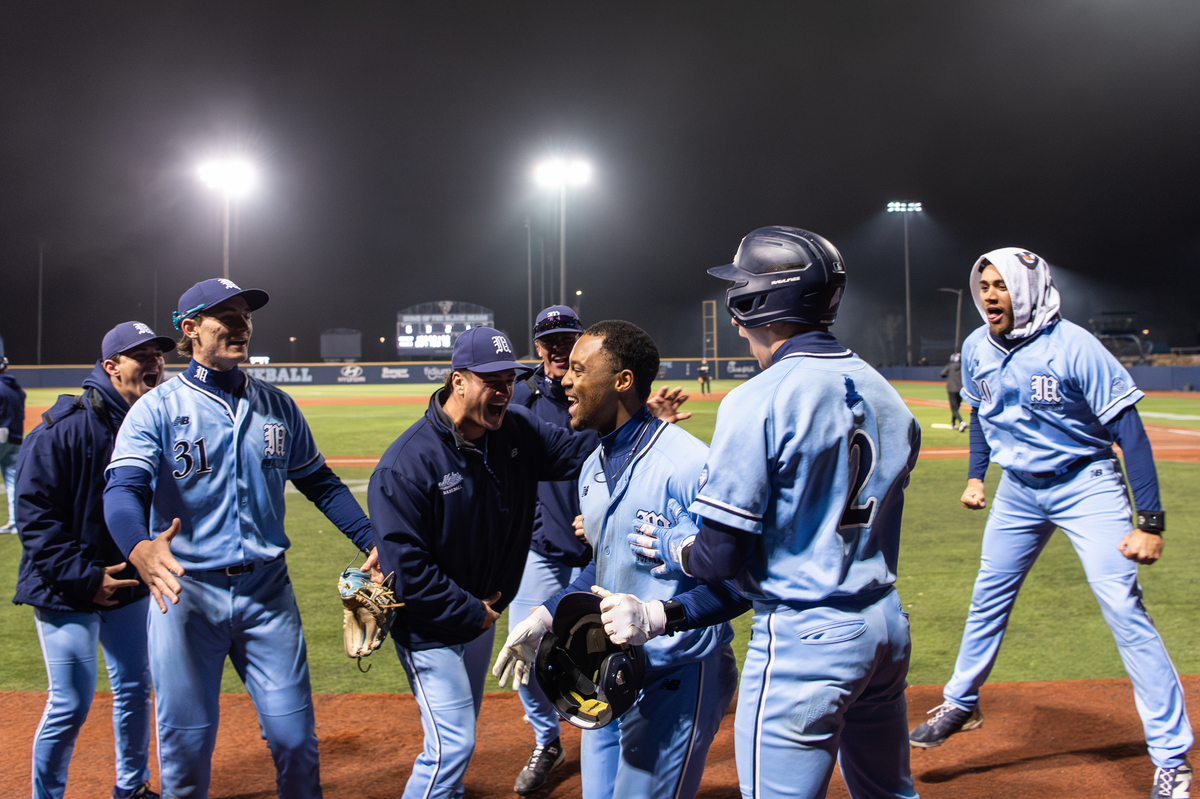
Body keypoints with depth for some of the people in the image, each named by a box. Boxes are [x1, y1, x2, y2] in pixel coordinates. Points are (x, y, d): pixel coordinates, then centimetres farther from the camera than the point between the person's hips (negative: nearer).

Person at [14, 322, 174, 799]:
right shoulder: (65, 427, -17)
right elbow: (34, 514, -17)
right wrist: (84, 576, -22)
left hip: (129, 585, 6)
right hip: (66, 592, -6)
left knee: (134, 689, 17)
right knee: (70, 704, -2)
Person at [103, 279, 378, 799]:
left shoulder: (277, 406, 9)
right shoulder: (157, 409, -4)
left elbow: (320, 483, 15)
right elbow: (123, 489, -18)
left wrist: (372, 541, 1)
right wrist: (139, 548, -40)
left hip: (267, 589, 3)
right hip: (185, 591, -3)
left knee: (295, 737, 5)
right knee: (185, 745, 6)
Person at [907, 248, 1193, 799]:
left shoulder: (1073, 347, -23)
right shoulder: (976, 349, -5)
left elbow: (1129, 432, -22)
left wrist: (1151, 521, -26)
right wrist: (976, 476, 9)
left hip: (1087, 486, -6)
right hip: (1019, 490, 6)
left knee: (1123, 609, -13)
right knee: (987, 598, 14)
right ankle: (960, 705, 35)